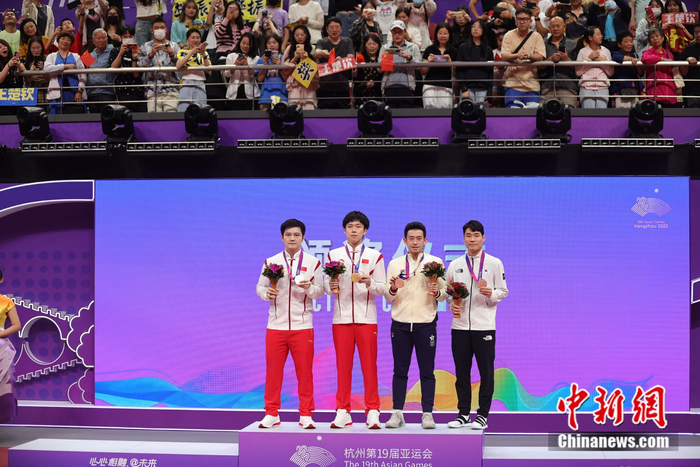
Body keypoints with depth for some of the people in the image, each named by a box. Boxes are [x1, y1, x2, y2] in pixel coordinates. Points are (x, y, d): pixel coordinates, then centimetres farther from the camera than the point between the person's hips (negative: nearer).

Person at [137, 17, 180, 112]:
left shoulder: (173, 46, 14)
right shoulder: (146, 47, 15)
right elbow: (141, 65, 1)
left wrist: (172, 55, -17)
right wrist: (151, 55, -16)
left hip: (171, 90, 0)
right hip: (152, 91, 0)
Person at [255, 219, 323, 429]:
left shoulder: (313, 262, 6)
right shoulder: (271, 262, 8)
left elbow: (320, 291, 3)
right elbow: (260, 286, 7)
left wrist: (309, 287, -17)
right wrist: (267, 293, -14)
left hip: (302, 326, -1)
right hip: (276, 325, 1)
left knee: (304, 371, 2)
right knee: (273, 370, 3)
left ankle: (306, 414, 11)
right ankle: (271, 413, 14)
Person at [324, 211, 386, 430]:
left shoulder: (374, 256, 7)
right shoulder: (333, 255, 11)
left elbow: (383, 288, 2)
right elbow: (326, 285, 9)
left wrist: (370, 283, -17)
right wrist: (331, 286, -13)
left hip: (366, 318, -1)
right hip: (341, 318, 1)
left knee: (369, 365, -1)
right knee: (343, 365, 3)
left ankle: (372, 411, 5)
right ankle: (342, 411, 11)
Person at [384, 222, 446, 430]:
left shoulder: (435, 262, 5)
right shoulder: (394, 264, 10)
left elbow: (444, 294, 4)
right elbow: (388, 298, 9)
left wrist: (436, 292, -17)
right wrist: (393, 290, -12)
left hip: (426, 323, -1)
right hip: (400, 323, 1)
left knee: (427, 371, 2)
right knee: (400, 370, 3)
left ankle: (427, 414, 8)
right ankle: (397, 413, 8)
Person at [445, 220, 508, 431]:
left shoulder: (494, 263, 3)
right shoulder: (454, 265, 10)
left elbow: (504, 291, 3)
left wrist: (491, 293, -17)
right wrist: (452, 304, -6)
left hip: (484, 326, -2)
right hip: (460, 325, 3)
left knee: (486, 371, 1)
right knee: (462, 371, 8)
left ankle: (482, 415, 12)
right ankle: (463, 413, 18)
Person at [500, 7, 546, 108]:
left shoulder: (537, 36, 7)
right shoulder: (509, 35, 5)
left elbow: (540, 57, -5)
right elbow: (504, 56, -7)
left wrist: (528, 56, -27)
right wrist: (517, 55, -28)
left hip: (532, 84, 1)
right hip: (513, 83, -1)